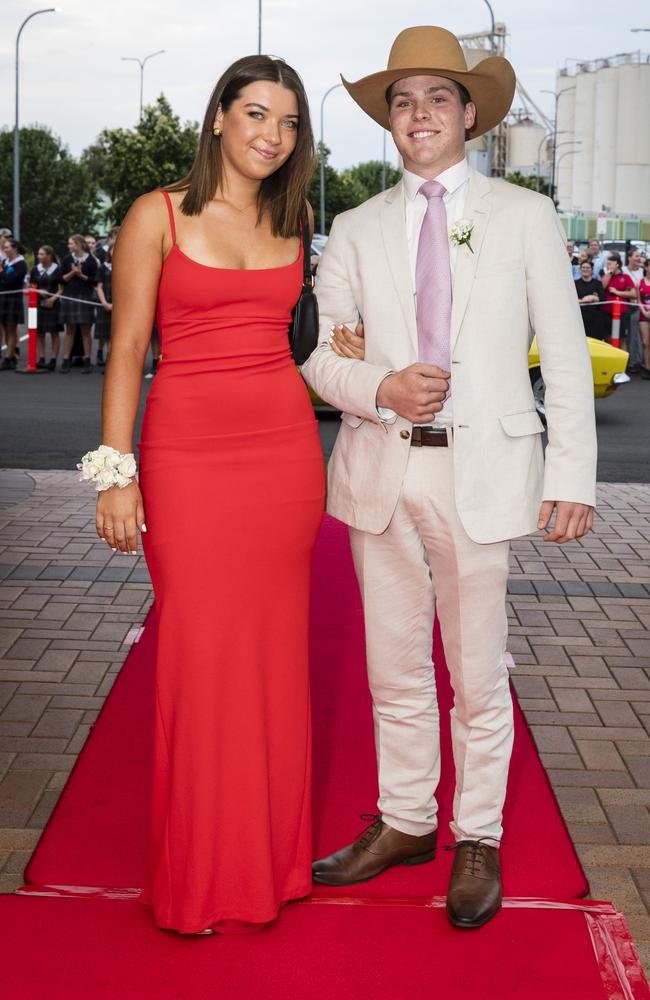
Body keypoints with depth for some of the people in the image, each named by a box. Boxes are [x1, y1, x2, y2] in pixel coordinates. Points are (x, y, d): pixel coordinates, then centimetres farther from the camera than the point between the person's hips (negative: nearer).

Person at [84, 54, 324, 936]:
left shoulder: (293, 222, 13)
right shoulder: (157, 217, -1)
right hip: (189, 455, -4)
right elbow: (127, 351, -4)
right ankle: (202, 872, 14)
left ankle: (271, 853, 21)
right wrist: (117, 473, -10)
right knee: (201, 652, -1)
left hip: (285, 451, 4)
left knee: (275, 650, 8)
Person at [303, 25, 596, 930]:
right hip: (382, 472, 3)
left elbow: (565, 353, 2)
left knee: (479, 675, 5)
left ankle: (479, 839, 21)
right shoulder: (357, 230, 10)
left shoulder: (525, 216, 5)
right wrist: (380, 389, -12)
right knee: (395, 668, 12)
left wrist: (572, 476, -6)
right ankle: (404, 822, 28)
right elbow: (318, 353, 9)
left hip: (482, 472, -2)